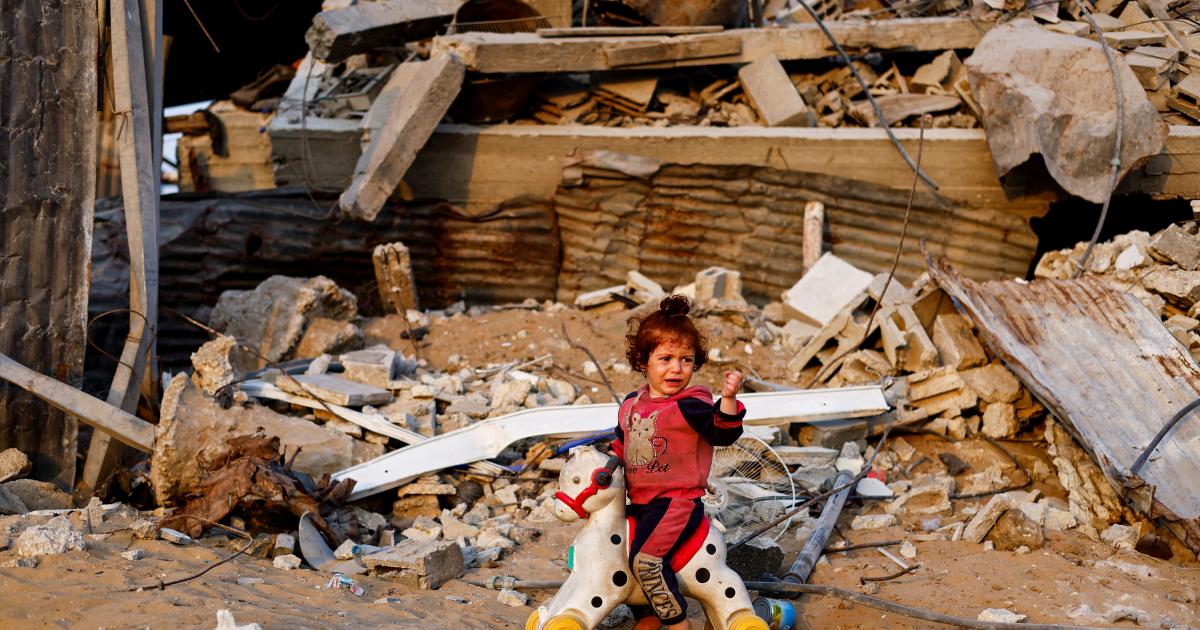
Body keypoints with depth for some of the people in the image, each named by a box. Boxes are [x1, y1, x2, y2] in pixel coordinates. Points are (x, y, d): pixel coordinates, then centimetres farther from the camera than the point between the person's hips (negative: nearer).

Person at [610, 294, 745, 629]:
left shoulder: (691, 404, -11)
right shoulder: (631, 404, 10)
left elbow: (723, 433, -26)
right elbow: (621, 442, 28)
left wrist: (728, 398, -39)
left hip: (677, 501, -9)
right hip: (639, 502, 9)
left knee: (645, 559, -28)